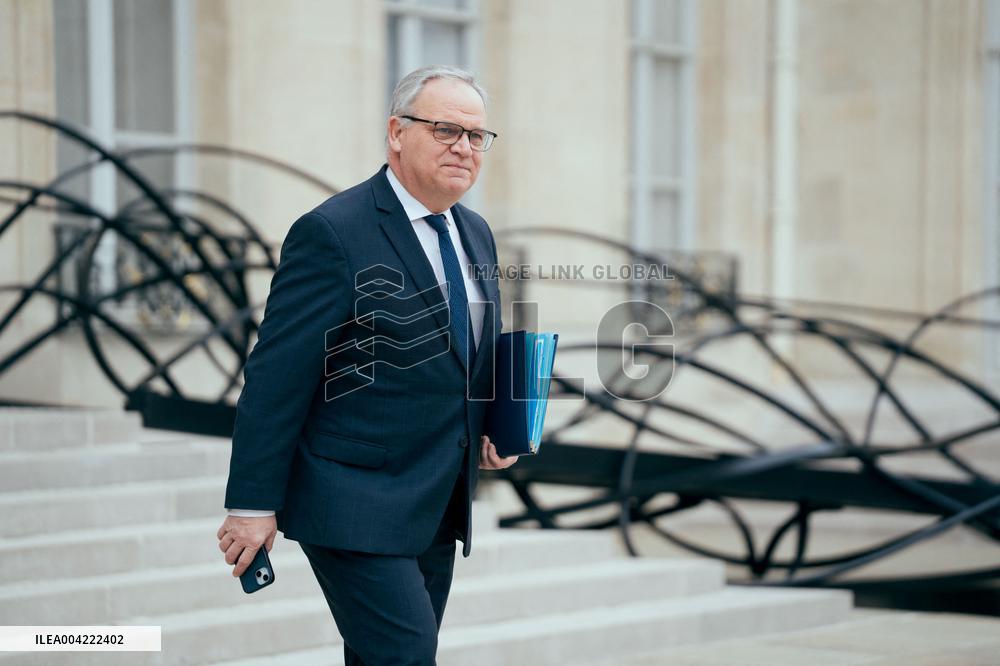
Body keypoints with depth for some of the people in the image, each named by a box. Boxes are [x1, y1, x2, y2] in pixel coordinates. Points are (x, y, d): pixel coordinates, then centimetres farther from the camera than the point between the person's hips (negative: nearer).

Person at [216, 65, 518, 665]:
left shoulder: (476, 235, 12)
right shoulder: (333, 234, -13)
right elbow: (276, 378, -15)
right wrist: (252, 505, -16)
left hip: (437, 511, 8)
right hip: (356, 508, -8)